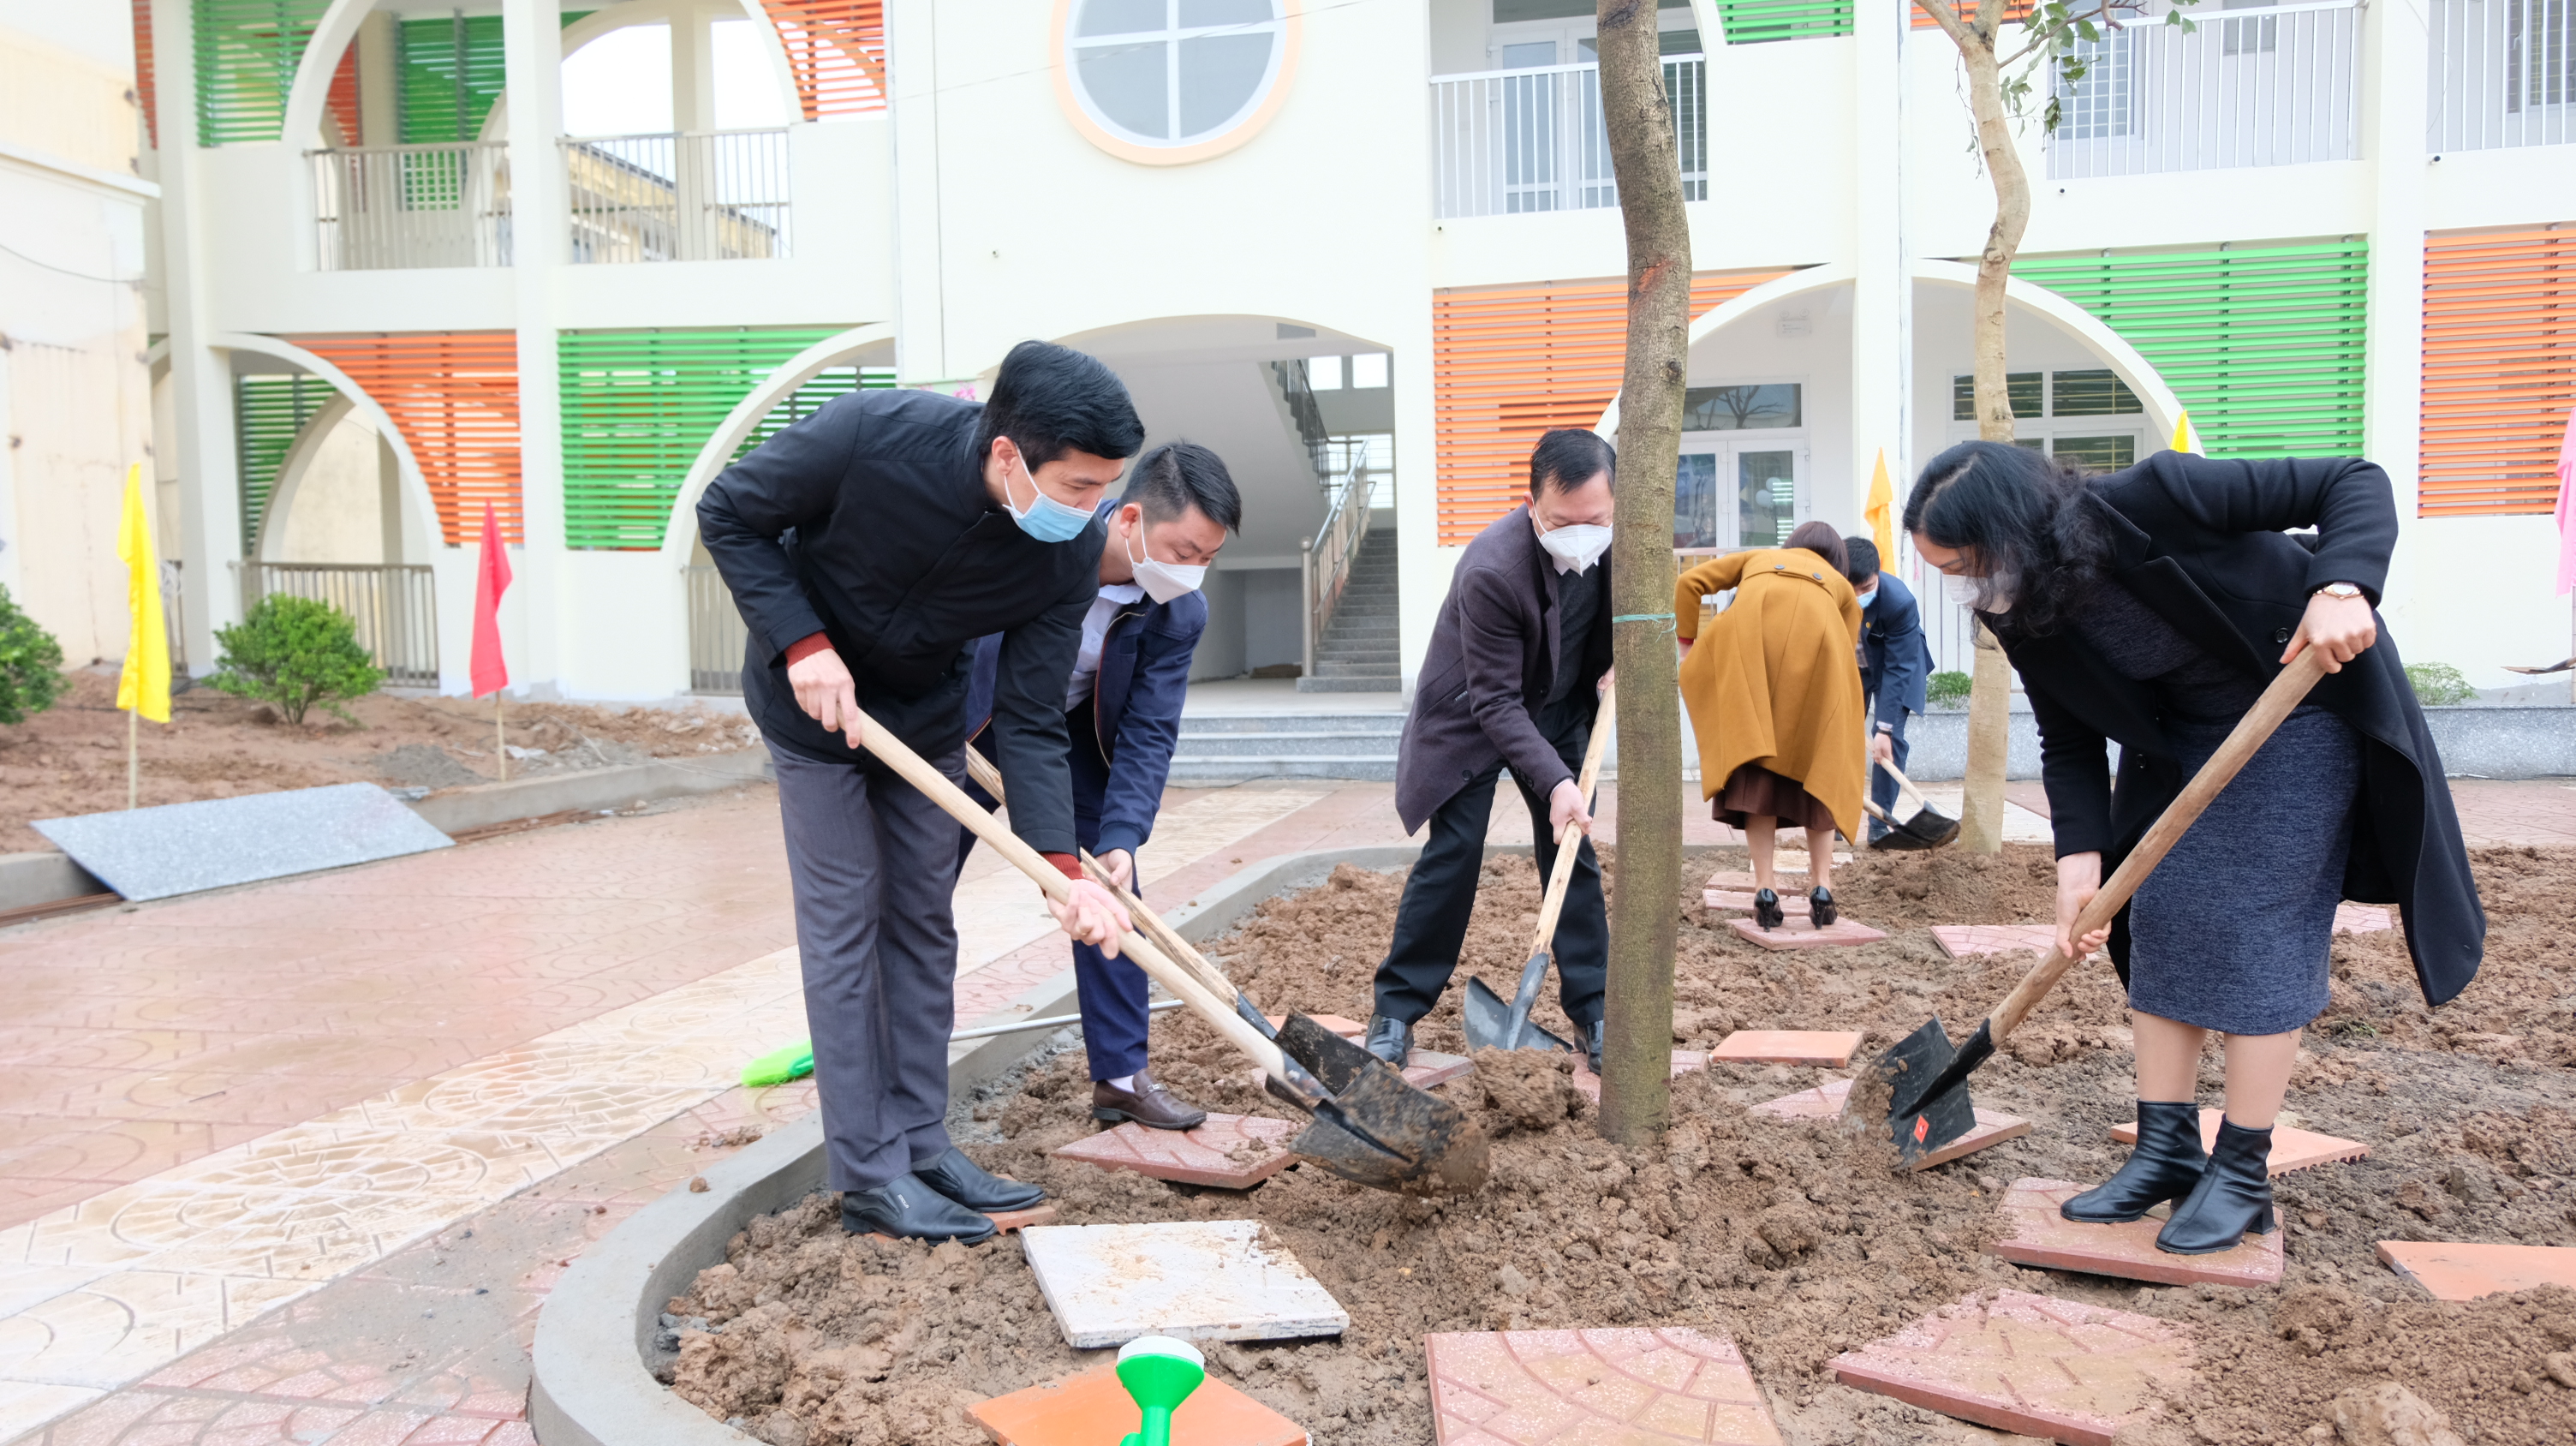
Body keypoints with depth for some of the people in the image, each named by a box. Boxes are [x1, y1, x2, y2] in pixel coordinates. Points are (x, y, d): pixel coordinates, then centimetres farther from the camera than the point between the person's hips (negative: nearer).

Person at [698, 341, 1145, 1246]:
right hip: (814, 698, -4)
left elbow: (1030, 722, -18)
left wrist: (1062, 866, -28)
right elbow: (728, 515, -18)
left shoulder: (1070, 555, -23)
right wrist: (803, 642, -27)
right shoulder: (871, 435, -34)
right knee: (845, 923, -3)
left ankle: (919, 1141, 20)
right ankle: (870, 1178, 4)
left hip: (926, 713, 4)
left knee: (923, 922, 8)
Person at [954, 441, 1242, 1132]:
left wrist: (1120, 841, -29)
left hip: (1073, 738, 3)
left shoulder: (1180, 614, -22)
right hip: (961, 730, -2)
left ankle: (1121, 1074, 10)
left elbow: (1148, 734, -18)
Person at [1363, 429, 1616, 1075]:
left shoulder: (1615, 540, -18)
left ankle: (1591, 1009, 12)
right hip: (1471, 718, -5)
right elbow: (1496, 702, -30)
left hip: (1561, 710, 5)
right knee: (1452, 855, -7)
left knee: (1575, 853, 2)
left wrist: (1616, 665, -8)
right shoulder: (1491, 569, -36)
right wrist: (1554, 782, -37)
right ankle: (1397, 1009, 5)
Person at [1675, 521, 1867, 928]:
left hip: (1751, 627, 0)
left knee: (1756, 770, 3)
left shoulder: (1758, 557, 39)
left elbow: (1688, 583, 24)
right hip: (1818, 637, 0)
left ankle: (1765, 889, -3)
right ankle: (1822, 885, 5)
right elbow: (1847, 659, 29)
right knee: (1818, 767, 12)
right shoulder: (1842, 587, 37)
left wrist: (1688, 647, 27)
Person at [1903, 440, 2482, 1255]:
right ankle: (2166, 1150, 11)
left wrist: (2341, 588, -42)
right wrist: (2080, 864, -14)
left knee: (2257, 932, -8)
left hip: (2301, 708, -6)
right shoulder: (2023, 615, -12)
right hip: (2177, 738, 6)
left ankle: (2242, 1174, 1)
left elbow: (2354, 482, -25)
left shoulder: (2153, 500, -32)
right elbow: (2069, 743, -3)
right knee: (2159, 920, 1)